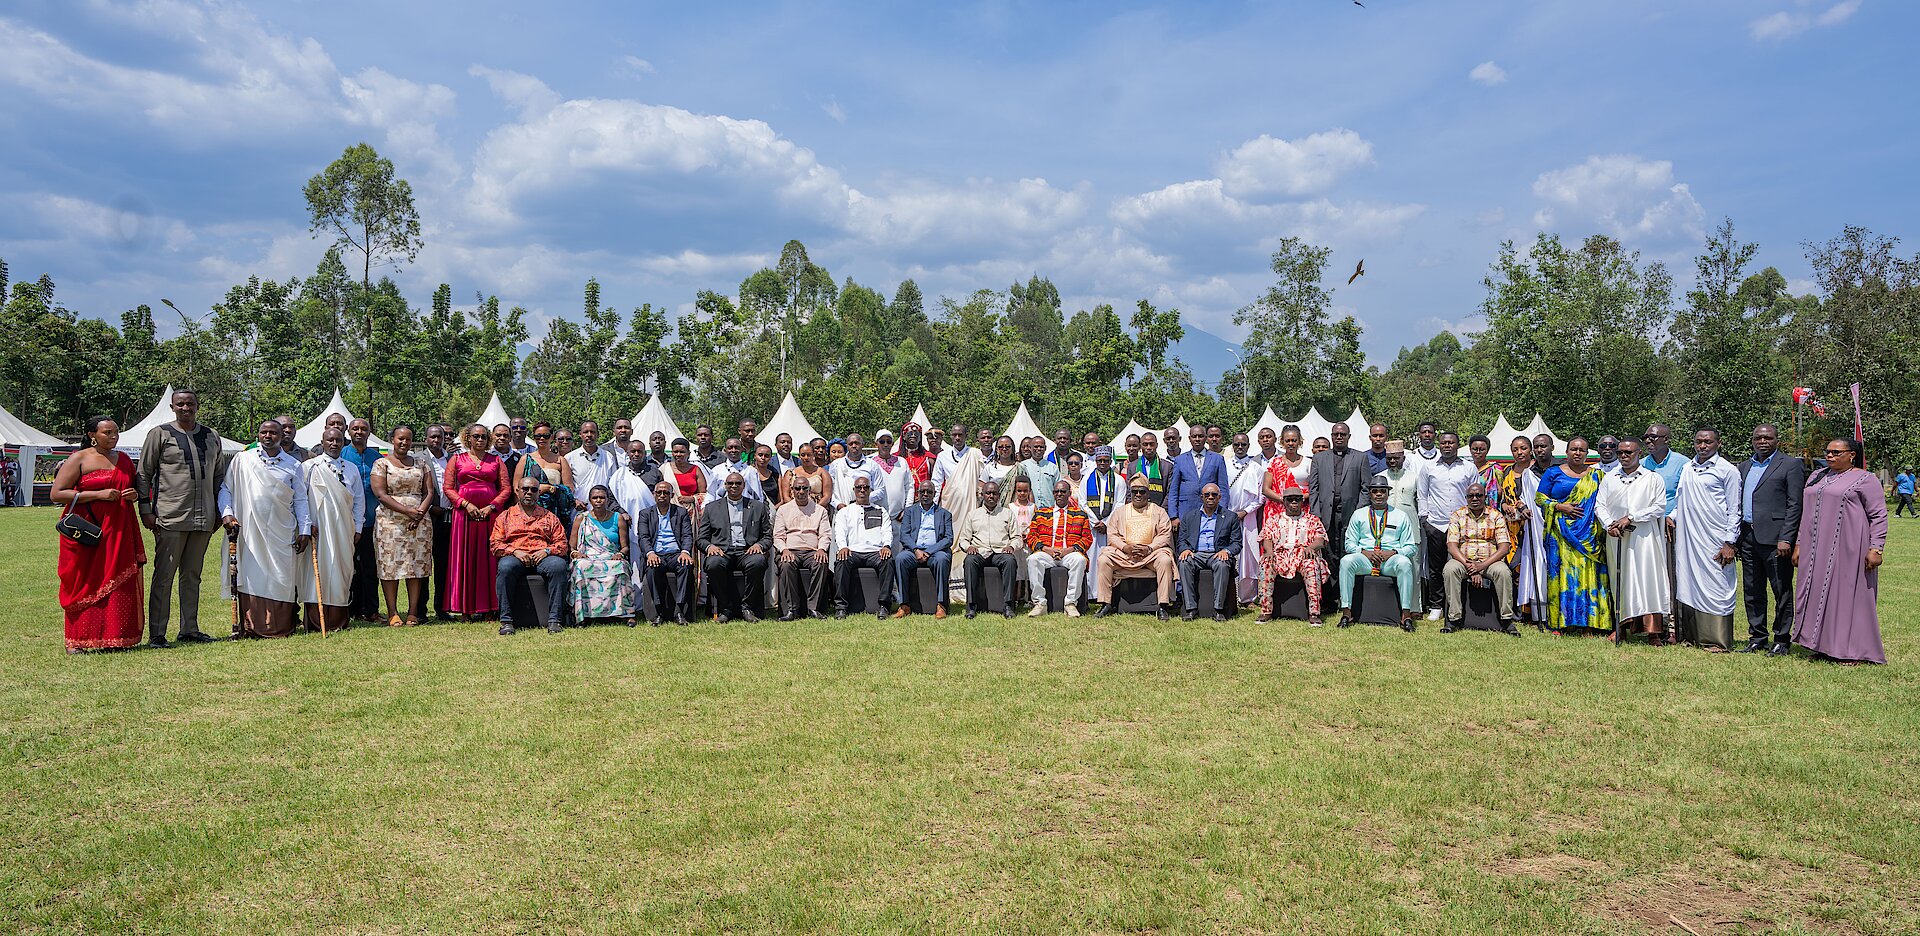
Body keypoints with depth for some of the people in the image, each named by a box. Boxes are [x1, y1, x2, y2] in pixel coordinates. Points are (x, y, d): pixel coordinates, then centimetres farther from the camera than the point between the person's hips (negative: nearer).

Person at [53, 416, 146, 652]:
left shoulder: (124, 459, 15)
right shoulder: (78, 459, -1)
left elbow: (136, 487, 28)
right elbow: (57, 494, -8)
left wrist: (134, 494, 3)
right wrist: (98, 494, -16)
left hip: (119, 533, 5)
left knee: (120, 584, 0)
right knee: (85, 584, -4)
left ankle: (115, 638, 4)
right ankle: (77, 641, 2)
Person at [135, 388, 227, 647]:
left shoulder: (211, 437, 14)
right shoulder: (159, 434, 2)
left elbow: (219, 475, 20)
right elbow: (143, 474, 2)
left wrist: (219, 511, 15)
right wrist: (146, 509, -4)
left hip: (203, 519, 4)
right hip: (170, 517, -4)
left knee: (192, 576, 11)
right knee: (164, 576, -3)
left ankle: (189, 629, 17)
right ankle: (156, 634, 2)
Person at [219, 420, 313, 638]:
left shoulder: (293, 465, 10)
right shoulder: (242, 460, 9)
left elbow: (300, 500, 10)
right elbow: (225, 488, 11)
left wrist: (305, 530, 4)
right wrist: (226, 513, -4)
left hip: (282, 533, 0)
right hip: (250, 532, 0)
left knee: (281, 579, -1)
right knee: (251, 577, -2)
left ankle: (280, 626, 6)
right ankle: (250, 626, 3)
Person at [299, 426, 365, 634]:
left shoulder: (352, 468, 13)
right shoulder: (310, 467, 2)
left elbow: (358, 500, 15)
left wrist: (357, 528, 9)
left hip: (344, 530, 4)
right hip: (318, 530, -4)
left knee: (342, 573, 4)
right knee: (317, 571, -6)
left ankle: (338, 621, 8)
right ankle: (315, 622, -4)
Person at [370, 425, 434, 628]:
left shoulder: (421, 463, 14)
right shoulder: (381, 464, 4)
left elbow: (429, 492, 9)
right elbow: (380, 494, -6)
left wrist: (420, 513, -9)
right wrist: (407, 511, -15)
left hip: (419, 522, 2)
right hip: (390, 521, -2)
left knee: (417, 565, -1)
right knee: (390, 565, -4)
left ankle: (413, 613, 2)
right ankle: (392, 613, 0)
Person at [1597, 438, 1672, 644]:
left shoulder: (1653, 479, 6)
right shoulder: (1609, 479, 15)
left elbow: (1659, 507, -3)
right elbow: (1599, 505, 8)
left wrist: (1631, 518, -12)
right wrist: (1610, 524, -10)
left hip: (1644, 537, -3)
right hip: (1616, 538, 3)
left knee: (1648, 578, -8)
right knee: (1620, 580, 4)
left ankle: (1654, 631, -8)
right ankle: (1622, 626, 8)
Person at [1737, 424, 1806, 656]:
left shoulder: (1790, 465, -2)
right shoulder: (1745, 466, 17)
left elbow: (1794, 505, -8)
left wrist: (1786, 539, -15)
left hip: (1775, 538, -6)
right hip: (1748, 537, 6)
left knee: (1782, 591, 1)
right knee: (1752, 591, 10)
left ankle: (1781, 639, 8)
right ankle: (1757, 637, 18)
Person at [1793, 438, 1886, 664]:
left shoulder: (1864, 479, -2)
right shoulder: (1817, 476, 16)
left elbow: (1879, 516, -6)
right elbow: (1805, 512, 19)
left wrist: (1876, 548, -14)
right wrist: (1799, 544, 14)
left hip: (1848, 549, -6)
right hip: (1817, 548, 6)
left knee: (1849, 594, -2)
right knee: (1817, 594, 6)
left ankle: (1854, 651, 5)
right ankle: (1823, 646, 13)